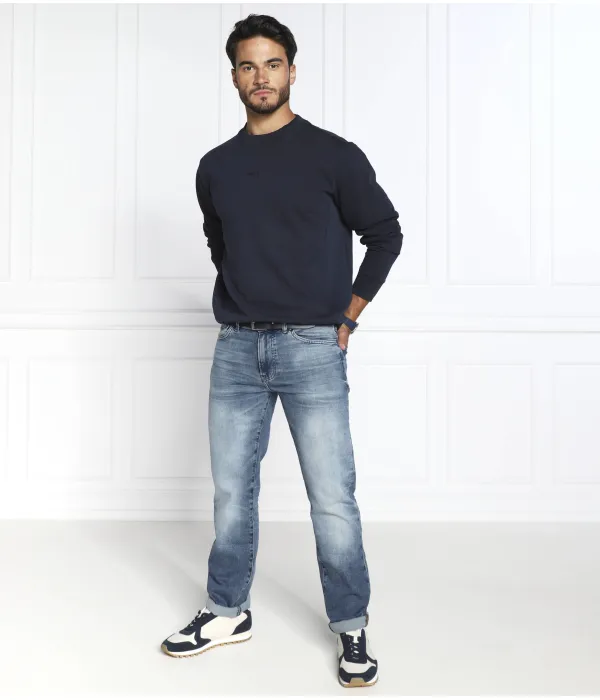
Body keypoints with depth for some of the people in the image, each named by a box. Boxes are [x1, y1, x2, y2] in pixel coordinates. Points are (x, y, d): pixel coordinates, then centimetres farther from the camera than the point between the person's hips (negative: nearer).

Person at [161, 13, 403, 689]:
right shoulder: (216, 166, 10)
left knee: (332, 500, -1)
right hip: (235, 349, 4)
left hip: (312, 350, -4)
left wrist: (347, 315, 3)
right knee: (231, 492, 11)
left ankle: (352, 629, 16)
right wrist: (246, 301, 14)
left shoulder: (333, 155, -2)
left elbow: (386, 234, 5)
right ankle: (227, 613, 28)